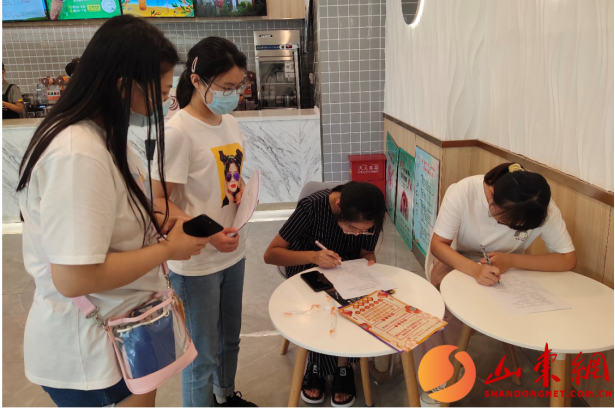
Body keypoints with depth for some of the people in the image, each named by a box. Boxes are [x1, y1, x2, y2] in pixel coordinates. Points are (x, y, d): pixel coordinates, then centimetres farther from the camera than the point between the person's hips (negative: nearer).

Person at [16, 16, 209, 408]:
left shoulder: (106, 135, 2)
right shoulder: (78, 154, -29)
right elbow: (74, 278, -30)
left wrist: (154, 220, -2)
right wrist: (167, 248, -20)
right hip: (93, 352, -9)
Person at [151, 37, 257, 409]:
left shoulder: (231, 122, 4)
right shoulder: (178, 131, -18)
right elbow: (159, 201, -17)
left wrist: (241, 190, -6)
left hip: (233, 252, 8)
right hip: (196, 263, -7)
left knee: (230, 338, 25)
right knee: (203, 354, 10)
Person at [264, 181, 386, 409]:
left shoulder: (369, 220, -18)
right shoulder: (312, 207, -28)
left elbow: (367, 253, 0)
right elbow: (270, 254, -23)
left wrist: (369, 263, -24)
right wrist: (313, 256, -38)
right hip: (308, 268, -2)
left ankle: (341, 366, -6)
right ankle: (317, 365, -4)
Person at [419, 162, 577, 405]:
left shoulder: (543, 209, -25)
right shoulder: (462, 192, -31)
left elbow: (568, 259, -21)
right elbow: (438, 245, -26)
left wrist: (511, 261, -35)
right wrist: (475, 269, -43)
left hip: (506, 269, 0)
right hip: (456, 261, 0)